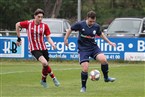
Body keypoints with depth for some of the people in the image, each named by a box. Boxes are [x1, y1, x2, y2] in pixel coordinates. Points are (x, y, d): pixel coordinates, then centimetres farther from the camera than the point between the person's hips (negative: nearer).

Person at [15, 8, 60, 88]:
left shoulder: (44, 26, -3)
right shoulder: (29, 24, -8)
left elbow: (48, 37, 1)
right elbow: (17, 25, 6)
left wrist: (53, 44, -19)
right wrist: (19, 38, 8)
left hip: (43, 48, 3)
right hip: (34, 49, -3)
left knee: (45, 66, 8)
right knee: (45, 63, -25)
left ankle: (44, 81, 34)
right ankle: (53, 78, -5)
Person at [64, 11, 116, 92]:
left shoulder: (96, 26, -3)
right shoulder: (80, 24, -13)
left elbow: (101, 34, 18)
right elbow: (70, 29, 4)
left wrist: (109, 42, 17)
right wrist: (66, 39, 2)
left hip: (93, 47, 3)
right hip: (83, 49, -3)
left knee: (103, 59, -23)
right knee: (85, 69, -15)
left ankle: (106, 78, -1)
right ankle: (83, 87, 7)